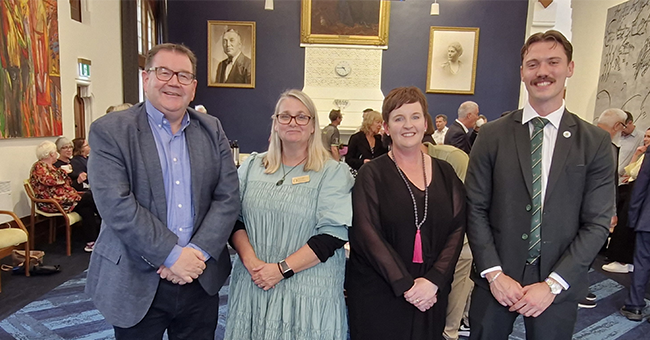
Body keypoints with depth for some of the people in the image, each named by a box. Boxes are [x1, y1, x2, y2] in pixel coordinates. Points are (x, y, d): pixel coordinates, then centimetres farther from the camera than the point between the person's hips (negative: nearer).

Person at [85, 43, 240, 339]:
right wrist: (173, 256, -17)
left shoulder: (212, 130, 5)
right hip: (136, 284, -3)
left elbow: (228, 198, -1)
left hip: (201, 279, 3)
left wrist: (198, 253, -12)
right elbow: (117, 206, -15)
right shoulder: (109, 131, -6)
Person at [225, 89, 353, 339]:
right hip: (253, 285, 3)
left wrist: (282, 269, -16)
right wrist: (250, 260, -11)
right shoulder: (252, 166, 7)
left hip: (308, 290, -3)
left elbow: (333, 234, -12)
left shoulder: (333, 172, -5)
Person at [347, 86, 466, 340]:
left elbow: (457, 229, -1)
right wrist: (405, 285, -17)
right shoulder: (372, 174, -4)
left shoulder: (444, 173, 6)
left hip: (432, 295, 3)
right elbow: (366, 234, -12)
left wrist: (433, 280, -13)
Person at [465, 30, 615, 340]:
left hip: (559, 284, 1)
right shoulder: (492, 135, -3)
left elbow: (597, 223, -4)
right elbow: (475, 209, -4)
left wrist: (553, 284, -11)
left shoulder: (596, 143, -2)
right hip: (495, 278, 0)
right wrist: (494, 273, -11)